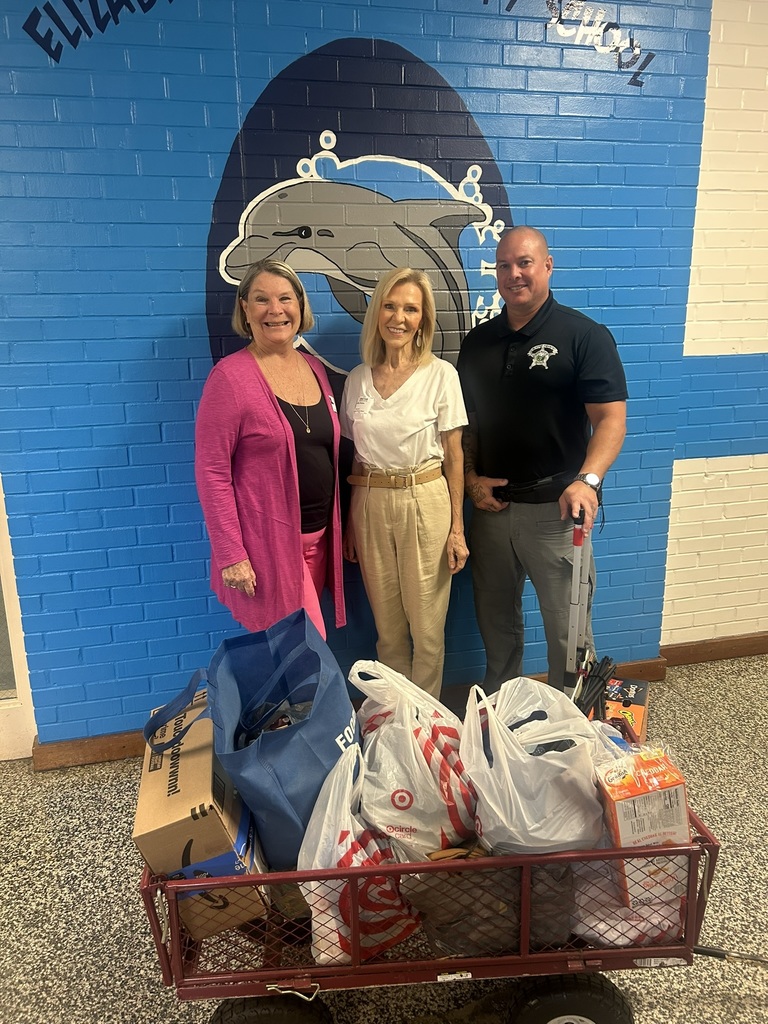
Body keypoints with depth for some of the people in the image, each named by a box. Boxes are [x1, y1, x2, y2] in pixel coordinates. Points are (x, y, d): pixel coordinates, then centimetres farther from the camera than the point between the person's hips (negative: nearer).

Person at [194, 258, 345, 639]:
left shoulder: (314, 368, 8)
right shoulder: (230, 376, -12)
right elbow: (211, 472, -14)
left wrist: (338, 529, 13)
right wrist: (230, 555, -17)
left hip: (318, 536, 7)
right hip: (266, 541, -6)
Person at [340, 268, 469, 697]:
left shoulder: (441, 374, -4)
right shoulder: (358, 379, 6)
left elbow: (454, 456, -3)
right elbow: (355, 457, 11)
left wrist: (457, 528, -6)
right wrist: (351, 522, 10)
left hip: (425, 503, -3)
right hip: (371, 504, 3)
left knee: (427, 628, 5)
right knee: (387, 627, 14)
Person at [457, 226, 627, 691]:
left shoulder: (585, 335, -6)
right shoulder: (478, 342, 10)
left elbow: (611, 417, -13)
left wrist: (588, 480, -29)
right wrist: (470, 476, 0)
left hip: (556, 508, -4)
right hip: (490, 503, 5)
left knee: (568, 627, 6)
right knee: (495, 622, 17)